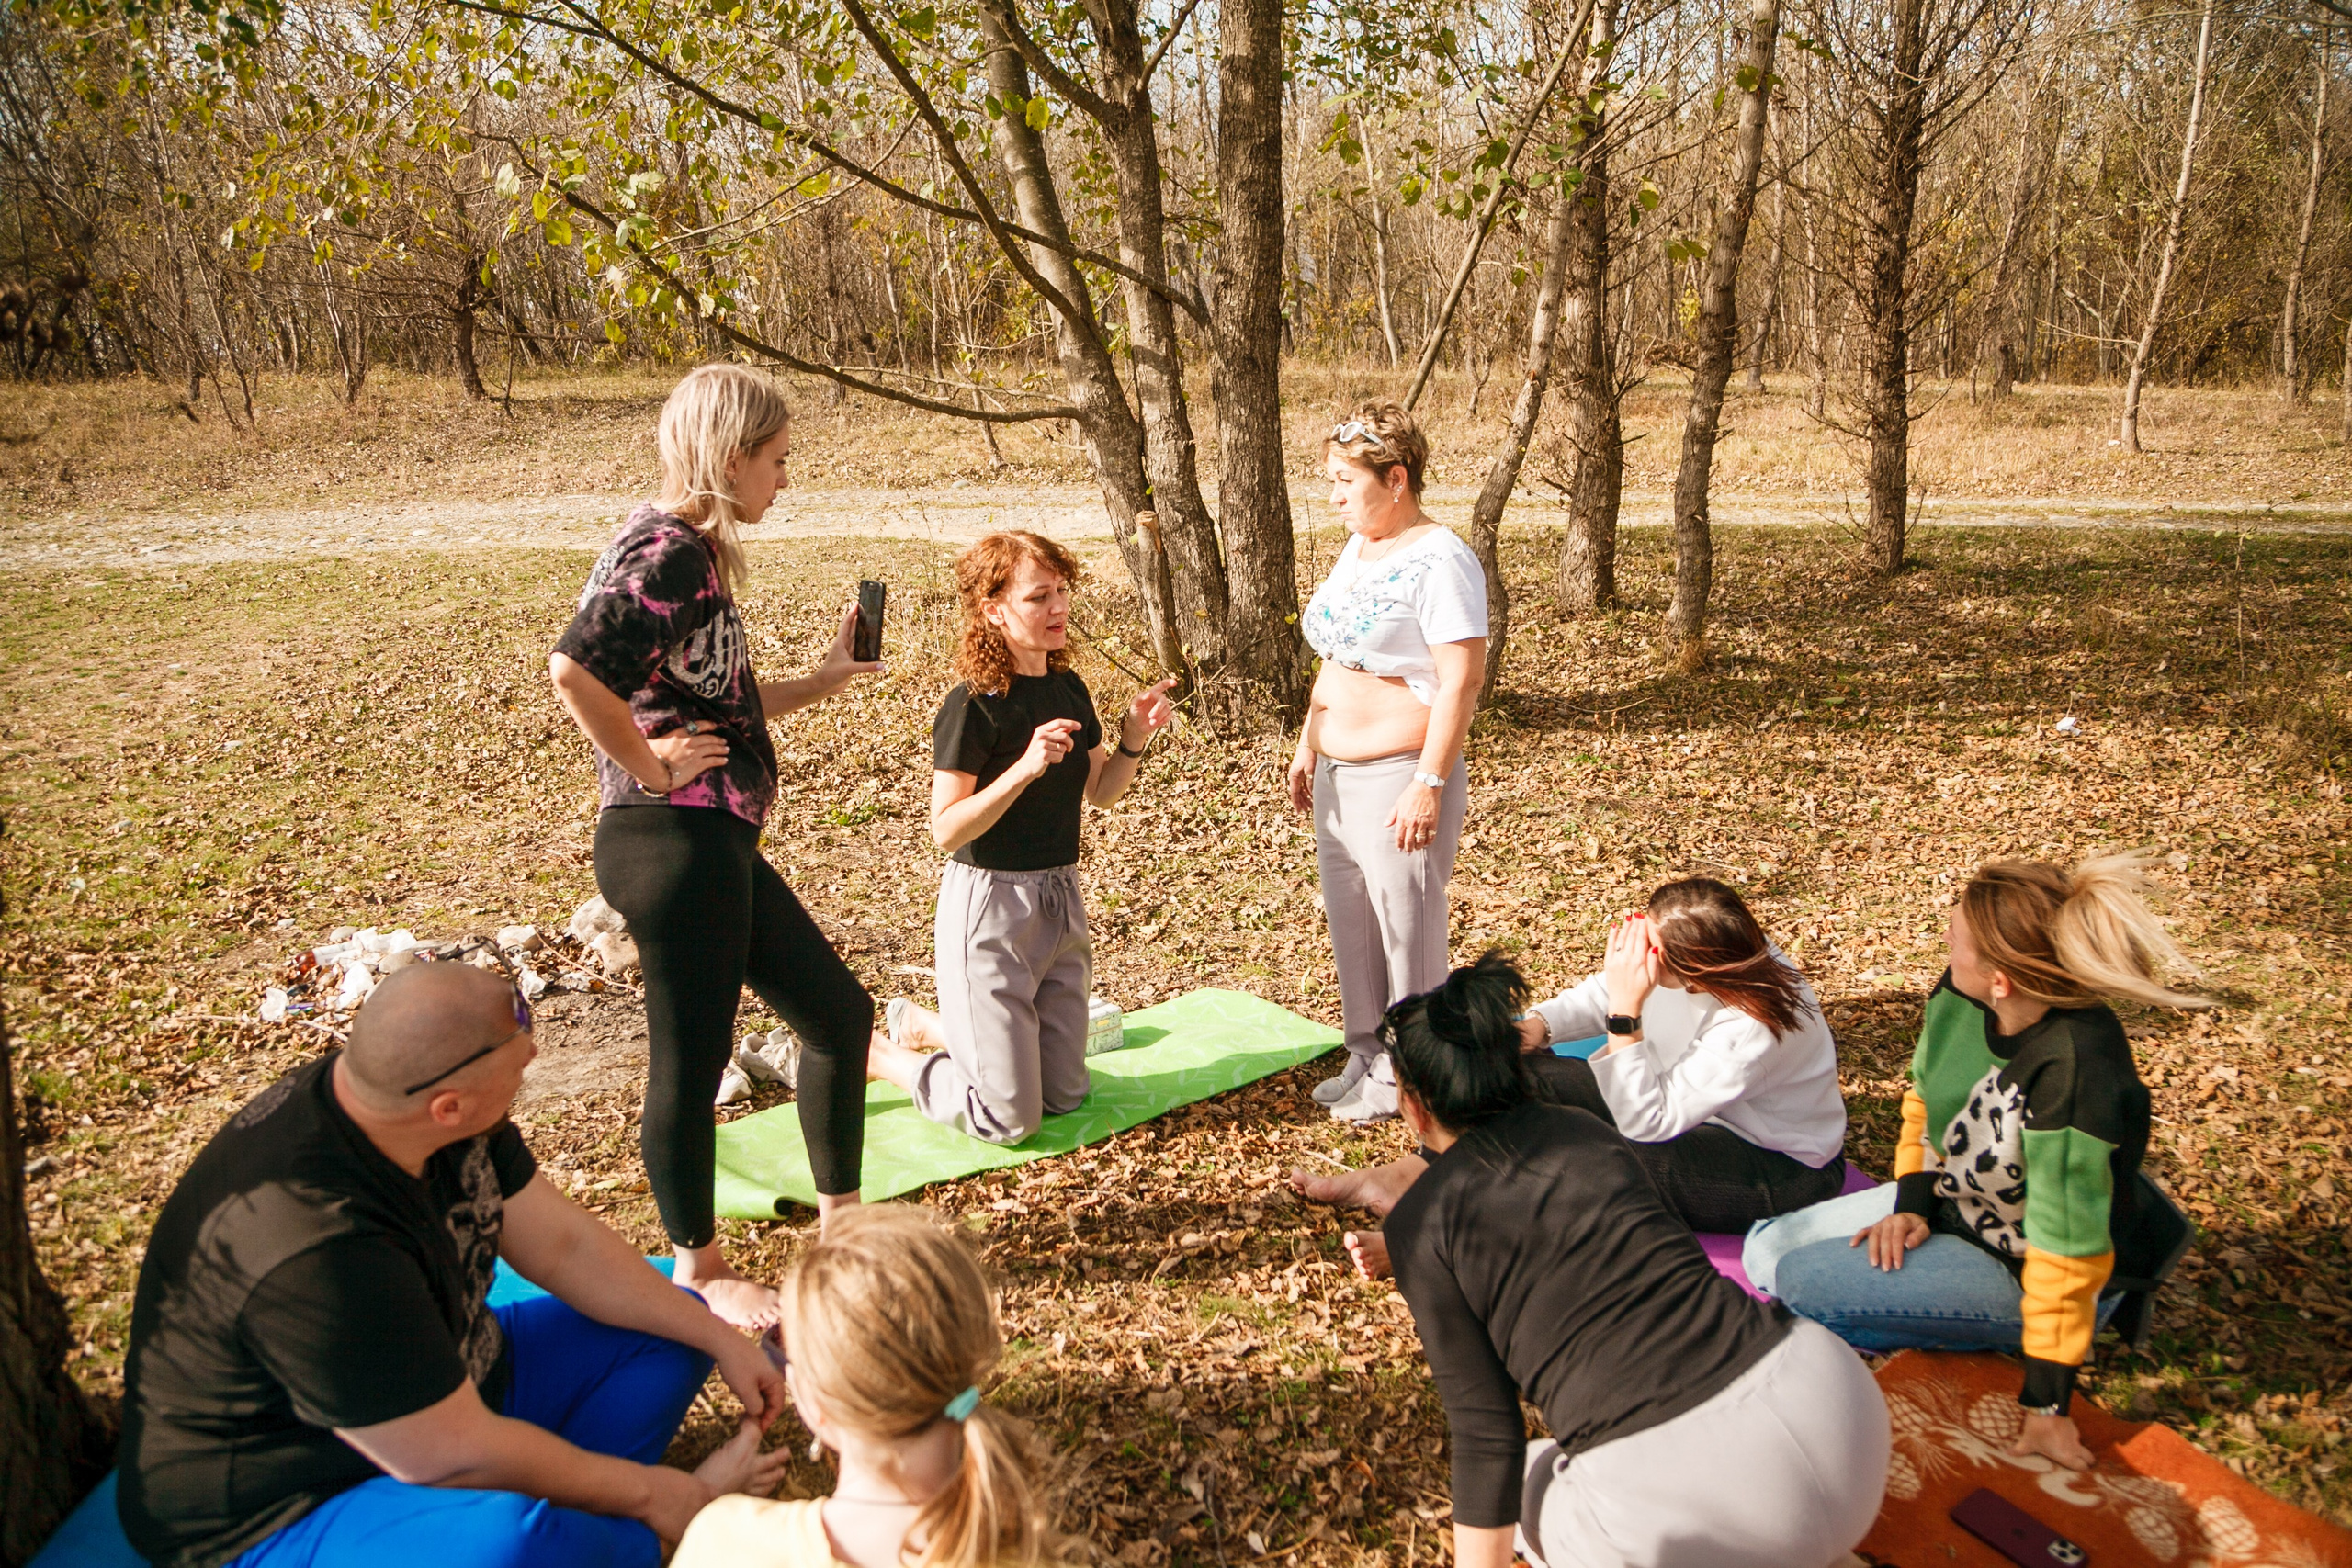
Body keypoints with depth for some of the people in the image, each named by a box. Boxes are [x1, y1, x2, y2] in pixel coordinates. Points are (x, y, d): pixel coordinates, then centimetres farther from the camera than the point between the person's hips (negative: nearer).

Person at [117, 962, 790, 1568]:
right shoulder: (317, 1248, -36)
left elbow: (562, 1243, 0)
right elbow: (453, 1455, -27)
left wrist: (720, 1338, -2)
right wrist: (644, 1493, -15)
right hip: (288, 1514, -8)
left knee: (667, 1333, 8)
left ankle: (556, 1509, -8)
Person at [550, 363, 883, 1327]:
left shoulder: (692, 552, 15)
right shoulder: (666, 553, -17)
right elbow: (574, 669, -31)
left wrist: (824, 680, 24)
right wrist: (649, 765, -19)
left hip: (717, 847, 11)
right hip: (670, 844, -11)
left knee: (838, 1012, 17)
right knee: (690, 1062, 4)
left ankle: (841, 1221, 32)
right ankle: (699, 1273, 24)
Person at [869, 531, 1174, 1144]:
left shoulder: (1069, 689, 4)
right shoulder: (974, 707, -18)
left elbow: (1099, 791, 14)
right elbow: (946, 830, -21)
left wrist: (1134, 739, -4)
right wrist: (1025, 767, -31)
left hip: (1060, 898, 8)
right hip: (989, 903, -7)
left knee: (1063, 1096, 16)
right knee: (1008, 1118, -3)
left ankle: (926, 1026, 33)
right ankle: (869, 1054, 18)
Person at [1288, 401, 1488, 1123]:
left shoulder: (1440, 562, -16)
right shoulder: (1356, 549, 11)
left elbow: (1461, 682, -20)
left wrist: (1429, 784, -23)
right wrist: (1308, 745, 19)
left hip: (1399, 778, -9)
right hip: (1338, 775, 9)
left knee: (1406, 928, 3)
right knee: (1351, 923, 17)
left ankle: (1405, 1077, 19)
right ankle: (1366, 1058, 32)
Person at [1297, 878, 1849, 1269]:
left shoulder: (1753, 1030, -36)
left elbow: (1646, 1123, -34)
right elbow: (1603, 994, 0)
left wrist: (1625, 1013, -40)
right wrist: (1539, 1025, -18)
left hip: (1781, 1174, -8)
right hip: (1686, 1111, 8)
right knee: (1523, 1078, -6)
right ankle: (1408, 1178, -5)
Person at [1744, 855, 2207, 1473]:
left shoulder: (2075, 1075, -37)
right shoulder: (1959, 995, -16)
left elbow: (2067, 1250, -29)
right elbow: (1925, 1098, 5)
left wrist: (2047, 1405, -21)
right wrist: (1910, 1205, -6)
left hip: (2018, 1266, -8)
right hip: (1948, 1199, 8)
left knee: (1798, 1281, -20)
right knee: (1766, 1250, 4)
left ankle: (1994, 1338, -1)